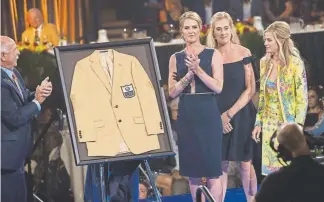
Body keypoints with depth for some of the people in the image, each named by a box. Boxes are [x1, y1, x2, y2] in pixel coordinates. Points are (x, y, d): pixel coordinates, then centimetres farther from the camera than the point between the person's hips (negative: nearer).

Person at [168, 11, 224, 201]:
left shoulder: (213, 55, 0)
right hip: (186, 115, 3)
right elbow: (172, 92, 2)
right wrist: (189, 74, -12)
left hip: (208, 114, -3)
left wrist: (198, 70, -18)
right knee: (193, 172, 8)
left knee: (212, 170, -5)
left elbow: (218, 87, -8)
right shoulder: (176, 58, 9)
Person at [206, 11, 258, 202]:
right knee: (220, 163, 4)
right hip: (218, 117, 2)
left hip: (241, 114, -2)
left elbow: (250, 89, -5)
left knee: (245, 162, 2)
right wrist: (219, 116, -5)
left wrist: (230, 113, -12)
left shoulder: (243, 53, -3)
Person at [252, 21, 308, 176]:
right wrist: (258, 123, 8)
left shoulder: (295, 64, -11)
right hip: (269, 125, 5)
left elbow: (302, 99, -10)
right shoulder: (264, 63, 5)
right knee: (270, 168, 6)